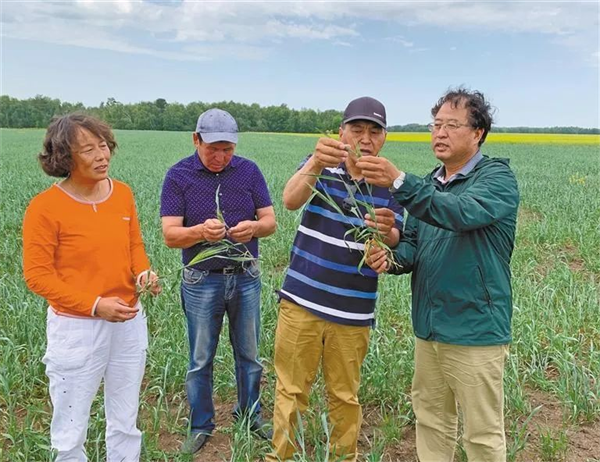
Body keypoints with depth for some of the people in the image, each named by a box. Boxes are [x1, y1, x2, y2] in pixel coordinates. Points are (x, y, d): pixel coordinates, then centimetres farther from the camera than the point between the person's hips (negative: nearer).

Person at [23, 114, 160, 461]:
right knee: (70, 433, 11)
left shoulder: (122, 193, 0)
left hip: (129, 322, 5)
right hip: (76, 327, -4)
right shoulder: (45, 206, -15)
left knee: (126, 425, 19)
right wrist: (94, 305, -21)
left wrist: (144, 272, -10)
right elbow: (37, 275, -13)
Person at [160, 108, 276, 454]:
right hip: (202, 281, -2)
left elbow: (270, 222, -1)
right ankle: (201, 425, 30)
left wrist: (254, 227, -24)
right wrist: (201, 231, -32)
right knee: (201, 359, 12)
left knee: (249, 354, 16)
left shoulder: (249, 171, -2)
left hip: (246, 278, 2)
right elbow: (170, 235, -12)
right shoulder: (178, 176, -8)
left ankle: (251, 414, 37)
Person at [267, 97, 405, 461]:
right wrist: (316, 163, -41)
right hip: (301, 301, 0)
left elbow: (392, 247, -7)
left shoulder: (390, 185, 1)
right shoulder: (319, 167, -1)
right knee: (291, 390, 9)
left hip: (353, 311, 1)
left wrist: (387, 232, -32)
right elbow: (291, 201, -21)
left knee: (345, 397, 13)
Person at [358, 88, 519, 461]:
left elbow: (463, 213, -31)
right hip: (429, 328, 7)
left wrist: (399, 181, -40)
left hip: (475, 330, -7)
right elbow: (414, 245, 12)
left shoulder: (497, 178, -10)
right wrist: (392, 258, -11)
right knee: (430, 422, 19)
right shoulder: (430, 184, 12)